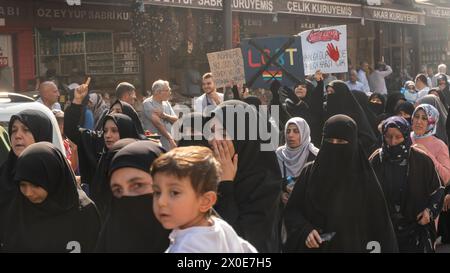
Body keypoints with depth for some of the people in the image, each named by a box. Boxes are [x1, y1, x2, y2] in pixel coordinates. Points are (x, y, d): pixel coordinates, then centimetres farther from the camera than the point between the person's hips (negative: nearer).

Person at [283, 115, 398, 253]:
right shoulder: (310, 172, -3)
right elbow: (291, 211, 0)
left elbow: (379, 225, -5)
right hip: (314, 247, 1)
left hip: (353, 247, -1)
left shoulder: (364, 178, -7)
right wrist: (305, 231, -16)